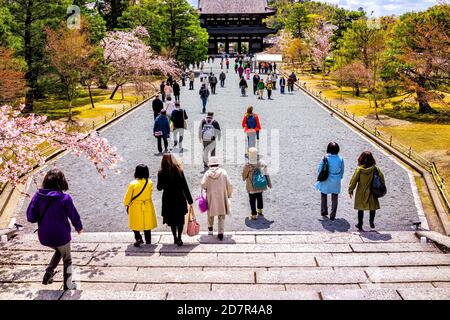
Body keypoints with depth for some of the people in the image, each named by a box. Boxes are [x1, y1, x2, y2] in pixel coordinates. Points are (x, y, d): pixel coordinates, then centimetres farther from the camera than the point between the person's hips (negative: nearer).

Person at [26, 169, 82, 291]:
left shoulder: (38, 196, -8)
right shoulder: (65, 198, -17)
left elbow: (30, 217, -7)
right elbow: (74, 216, -7)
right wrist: (79, 227, 13)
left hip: (44, 237, 4)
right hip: (61, 236, -4)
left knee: (59, 251, 34)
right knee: (67, 259, 21)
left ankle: (48, 273, 21)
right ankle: (68, 286, 25)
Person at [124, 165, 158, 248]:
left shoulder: (133, 184, -18)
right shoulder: (150, 183, -11)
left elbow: (128, 196, -7)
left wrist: (126, 204, 10)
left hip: (136, 207, -2)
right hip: (147, 207, 3)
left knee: (136, 224, 15)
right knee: (147, 223, 16)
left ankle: (138, 238, -1)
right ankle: (148, 241, 22)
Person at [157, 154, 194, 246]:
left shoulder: (161, 173, -8)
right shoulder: (179, 171, -7)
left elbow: (159, 188, 2)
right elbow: (185, 187, -5)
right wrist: (190, 200, 1)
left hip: (168, 200, 0)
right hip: (180, 199, 0)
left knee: (172, 220, 15)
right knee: (180, 219, 12)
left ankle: (175, 238, 17)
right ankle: (179, 239, 6)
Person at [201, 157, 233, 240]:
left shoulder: (207, 173, -5)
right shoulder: (223, 172, -5)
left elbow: (203, 184, -13)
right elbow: (229, 185, -5)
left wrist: (206, 188, 9)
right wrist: (229, 195, 8)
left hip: (211, 197, 1)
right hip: (222, 197, -1)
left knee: (211, 212, 21)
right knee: (221, 216, 6)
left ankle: (210, 228, 36)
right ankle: (221, 233, 1)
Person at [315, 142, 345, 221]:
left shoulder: (325, 158, -17)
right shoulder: (340, 159, -10)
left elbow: (319, 169, -10)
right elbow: (342, 171, 1)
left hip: (326, 181, -1)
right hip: (336, 182, 1)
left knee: (324, 196, 23)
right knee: (334, 199, 14)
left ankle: (324, 211, 31)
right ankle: (332, 216, 18)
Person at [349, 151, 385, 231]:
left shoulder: (359, 169, -14)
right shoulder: (375, 169, -10)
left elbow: (353, 180, -9)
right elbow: (382, 179, -4)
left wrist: (351, 190, 3)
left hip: (361, 193, 0)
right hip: (372, 192, 1)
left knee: (360, 208, 13)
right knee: (373, 207, 20)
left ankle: (360, 225, 19)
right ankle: (371, 221, 9)